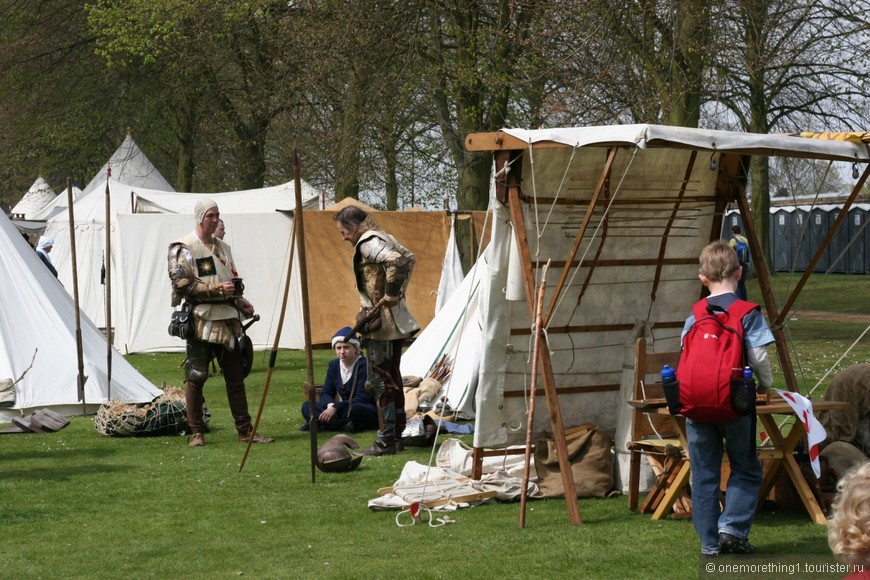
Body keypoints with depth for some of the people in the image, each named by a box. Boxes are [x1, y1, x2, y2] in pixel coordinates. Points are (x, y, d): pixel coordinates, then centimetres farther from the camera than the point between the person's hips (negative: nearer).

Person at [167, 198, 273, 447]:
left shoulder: (222, 248, 19)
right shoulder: (183, 248, -4)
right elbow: (181, 284, -14)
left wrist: (241, 303, 10)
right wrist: (216, 289, -17)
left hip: (228, 320, 6)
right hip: (201, 321, -6)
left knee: (236, 377, 7)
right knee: (196, 377, -3)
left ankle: (245, 429, 12)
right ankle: (197, 431, 5)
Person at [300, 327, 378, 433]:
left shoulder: (364, 365, -14)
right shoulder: (334, 365, 6)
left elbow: (363, 397, -20)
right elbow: (325, 393, 8)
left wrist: (336, 407, -28)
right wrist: (330, 404, -18)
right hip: (345, 410, 7)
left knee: (355, 409, -43)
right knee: (307, 406, -10)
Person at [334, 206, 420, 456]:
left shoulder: (368, 243, -14)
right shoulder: (383, 238, 14)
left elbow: (396, 263, -30)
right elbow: (409, 257, 28)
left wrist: (388, 298, -20)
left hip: (380, 322, -10)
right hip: (394, 321, 10)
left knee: (381, 381, -7)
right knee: (392, 378, 14)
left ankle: (386, 441, -5)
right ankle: (397, 435, 19)